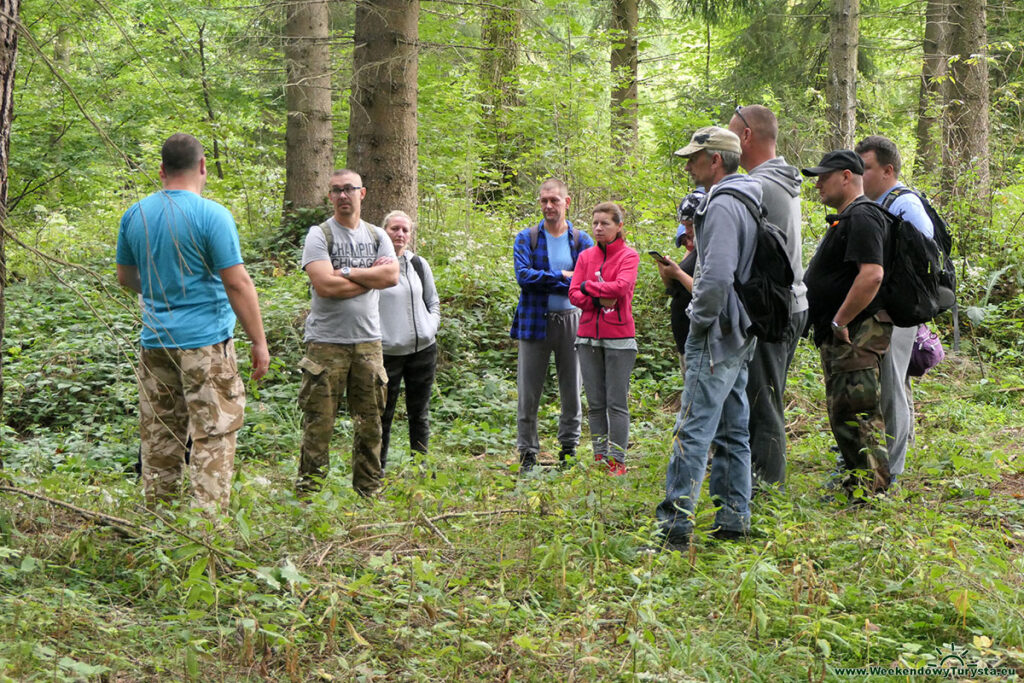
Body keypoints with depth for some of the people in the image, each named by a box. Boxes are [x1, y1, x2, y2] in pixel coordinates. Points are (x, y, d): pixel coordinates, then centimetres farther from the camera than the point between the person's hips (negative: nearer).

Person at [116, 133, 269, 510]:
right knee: (213, 436, -2)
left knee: (159, 438, 12)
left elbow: (125, 277, 19)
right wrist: (259, 342, -8)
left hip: (155, 342, 6)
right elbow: (237, 283, -13)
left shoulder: (135, 214, 7)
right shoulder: (212, 215, -11)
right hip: (205, 341, -6)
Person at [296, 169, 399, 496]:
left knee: (370, 421, 8)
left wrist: (347, 272, -10)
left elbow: (392, 276, -4)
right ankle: (308, 491, 2)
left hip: (368, 341, 4)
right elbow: (325, 285, -15)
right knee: (318, 422, -4)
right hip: (327, 342, -4)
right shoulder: (319, 234, -1)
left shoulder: (377, 236, 13)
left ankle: (369, 490, 17)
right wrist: (370, 277, -5)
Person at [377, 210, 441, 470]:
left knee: (419, 414, 10)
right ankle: (378, 468, 12)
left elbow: (433, 302, 20)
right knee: (383, 414, 2)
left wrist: (431, 328, 4)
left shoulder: (419, 264, 11)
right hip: (387, 350, -4)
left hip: (423, 348, 4)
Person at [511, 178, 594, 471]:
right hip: (535, 322, -1)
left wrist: (544, 280, -12)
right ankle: (527, 454, 8)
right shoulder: (526, 238, 5)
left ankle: (569, 449, 19)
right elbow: (523, 275, -10)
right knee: (529, 393, 0)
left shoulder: (581, 240, 8)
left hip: (571, 321, 1)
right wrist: (562, 277, -11)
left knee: (572, 392, 7)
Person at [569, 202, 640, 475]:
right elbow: (574, 294, 4)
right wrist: (599, 300, -13)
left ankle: (617, 462, 1)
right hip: (588, 337, 4)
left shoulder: (629, 256, -1)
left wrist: (588, 286, -8)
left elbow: (621, 287, -18)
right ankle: (599, 457, 13)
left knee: (617, 403, -3)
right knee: (595, 403, 7)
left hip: (618, 337, -4)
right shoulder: (586, 256, 11)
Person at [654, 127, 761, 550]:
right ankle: (733, 519, 17)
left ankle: (674, 526, -13)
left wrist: (699, 322, -13)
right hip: (740, 337, 10)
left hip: (716, 336, -10)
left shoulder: (722, 205, -16)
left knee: (692, 430, -12)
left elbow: (718, 277, -26)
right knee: (732, 431, 13)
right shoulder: (748, 201, 16)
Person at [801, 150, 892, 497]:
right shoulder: (845, 218, 19)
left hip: (857, 334, -11)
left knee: (853, 411, -9)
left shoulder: (862, 217, -16)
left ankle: (870, 487, -5)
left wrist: (839, 322, -23)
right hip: (840, 336, 11)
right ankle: (859, 481, 23)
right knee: (842, 412, 15)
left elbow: (872, 274, -28)